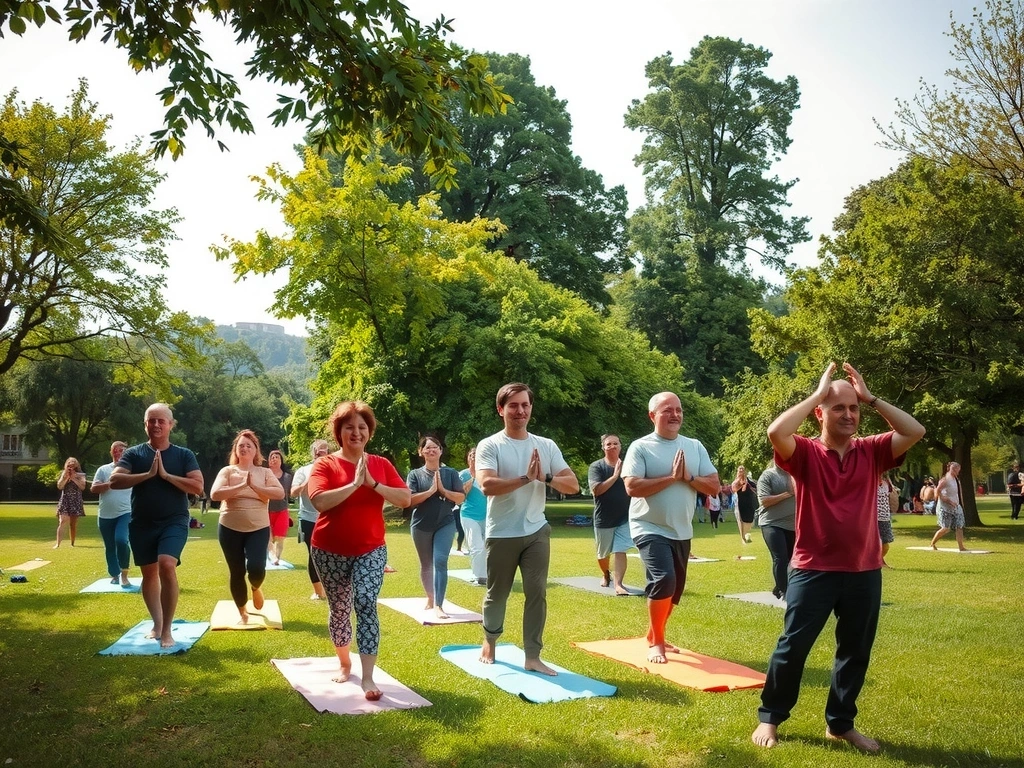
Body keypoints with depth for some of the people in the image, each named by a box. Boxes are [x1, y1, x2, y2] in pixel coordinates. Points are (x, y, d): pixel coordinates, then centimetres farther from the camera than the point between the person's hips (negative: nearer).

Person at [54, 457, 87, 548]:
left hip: (76, 502, 0)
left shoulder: (80, 475, 4)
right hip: (65, 501, 0)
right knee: (62, 522, -15)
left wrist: (73, 478, -12)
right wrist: (66, 477, -11)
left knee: (73, 524, 6)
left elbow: (83, 487, -9)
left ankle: (72, 543, 17)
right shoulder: (63, 474, 7)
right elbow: (59, 486, -4)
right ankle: (58, 543, -20)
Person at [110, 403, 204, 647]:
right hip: (142, 523, 3)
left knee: (167, 566, -22)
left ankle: (167, 629, -12)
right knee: (149, 573, 12)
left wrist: (166, 475, -15)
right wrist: (148, 474, -18)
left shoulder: (184, 455, 1)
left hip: (174, 521, -3)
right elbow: (114, 481, -10)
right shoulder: (133, 453, 3)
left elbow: (198, 486, -9)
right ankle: (157, 624, 29)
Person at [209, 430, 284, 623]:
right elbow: (215, 494, -14)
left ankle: (256, 588, 22)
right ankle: (242, 612, 26)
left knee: (256, 568, -16)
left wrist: (254, 487, -20)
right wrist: (242, 485, -22)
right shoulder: (227, 471, 2)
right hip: (230, 529, 1)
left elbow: (280, 493, -11)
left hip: (259, 528, 0)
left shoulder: (265, 472, 3)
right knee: (237, 572, 6)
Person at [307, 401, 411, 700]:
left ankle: (368, 678, -15)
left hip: (371, 549, 0)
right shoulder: (324, 465, -6)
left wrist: (372, 484, -18)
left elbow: (405, 499, -7)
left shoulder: (381, 464, 2)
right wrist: (354, 484, -24)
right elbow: (319, 501, -22)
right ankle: (344, 663, 35)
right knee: (339, 610, 12)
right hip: (330, 552, 0)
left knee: (366, 604, -16)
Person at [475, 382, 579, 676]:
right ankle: (490, 641, 36)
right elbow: (487, 485, -23)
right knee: (497, 594, 12)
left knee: (537, 592, -1)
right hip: (502, 535, -3)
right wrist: (526, 478, -22)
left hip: (537, 531, 3)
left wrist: (545, 477, -18)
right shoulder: (489, 446, -8)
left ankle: (532, 656, 7)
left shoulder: (546, 446, 5)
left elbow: (573, 485, 0)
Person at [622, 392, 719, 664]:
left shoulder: (695, 447, 5)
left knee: (675, 588, 13)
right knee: (664, 580, -21)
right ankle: (655, 642, -2)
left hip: (682, 531, 6)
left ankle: (654, 636, 33)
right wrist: (671, 477, -20)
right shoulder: (640, 447, -9)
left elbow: (714, 486, 3)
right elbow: (633, 487, -20)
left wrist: (688, 477, -14)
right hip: (650, 529, -6)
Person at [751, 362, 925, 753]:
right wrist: (817, 394, -17)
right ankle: (769, 718, 17)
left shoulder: (871, 451, 4)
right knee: (793, 646, 2)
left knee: (856, 652, 14)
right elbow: (776, 432, -26)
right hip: (814, 570, -4)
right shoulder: (805, 453, -6)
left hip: (864, 572, 4)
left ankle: (840, 723, 30)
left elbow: (915, 432, -7)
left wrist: (871, 397, -8)